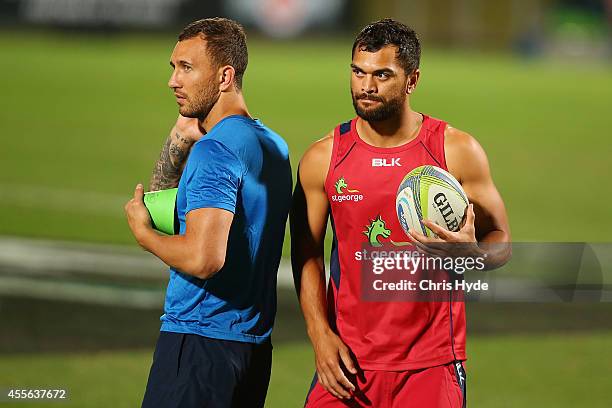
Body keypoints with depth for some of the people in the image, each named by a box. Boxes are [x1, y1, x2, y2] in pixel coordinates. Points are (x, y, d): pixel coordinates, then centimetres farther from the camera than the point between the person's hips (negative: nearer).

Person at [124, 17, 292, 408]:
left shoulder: (214, 150, -15)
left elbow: (203, 259, -26)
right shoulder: (274, 145, 15)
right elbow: (160, 201, 25)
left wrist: (144, 233, -9)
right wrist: (178, 142, 9)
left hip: (201, 341, -10)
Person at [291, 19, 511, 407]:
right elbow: (307, 253, 8)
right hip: (348, 360, 1)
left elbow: (501, 244, 3)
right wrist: (320, 335, -4)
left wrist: (469, 253, -20)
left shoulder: (457, 151, -3)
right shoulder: (322, 159, 2)